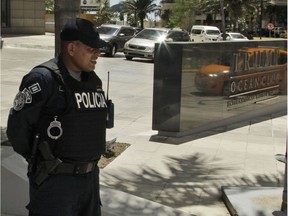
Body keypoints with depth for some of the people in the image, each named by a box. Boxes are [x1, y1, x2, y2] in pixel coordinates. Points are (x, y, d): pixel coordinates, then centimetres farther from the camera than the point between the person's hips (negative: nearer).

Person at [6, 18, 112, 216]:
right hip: (55, 180, -7)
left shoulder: (93, 81, 7)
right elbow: (17, 125, -13)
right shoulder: (43, 79, -17)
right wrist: (38, 159, -1)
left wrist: (86, 158, 14)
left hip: (90, 177, 7)